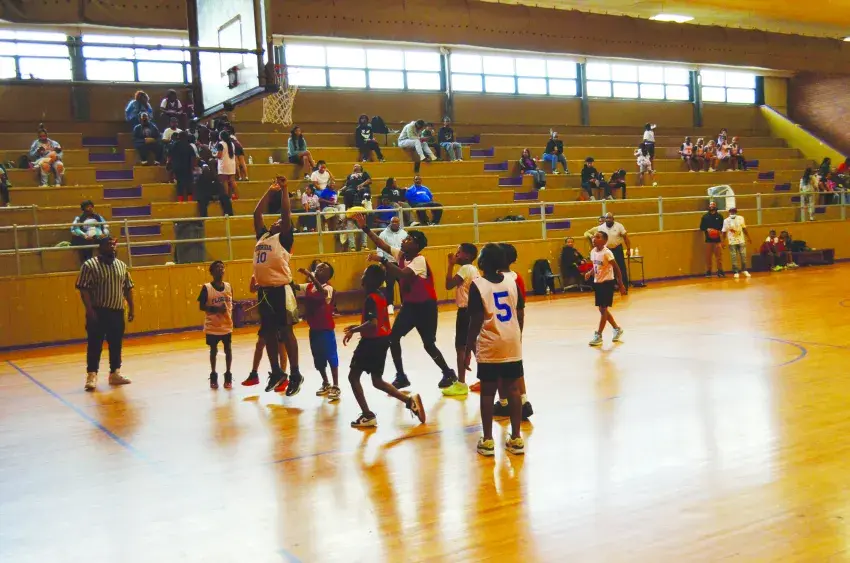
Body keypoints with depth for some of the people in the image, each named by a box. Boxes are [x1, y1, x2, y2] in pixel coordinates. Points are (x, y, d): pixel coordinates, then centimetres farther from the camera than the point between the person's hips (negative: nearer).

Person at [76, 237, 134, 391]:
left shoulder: (122, 266, 10)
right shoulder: (89, 265, -7)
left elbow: (128, 288, 14)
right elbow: (83, 289, -12)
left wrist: (131, 308, 10)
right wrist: (89, 310, -18)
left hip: (117, 312, 5)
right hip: (98, 312, -5)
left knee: (116, 344, 10)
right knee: (95, 344, -3)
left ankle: (115, 373, 20)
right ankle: (92, 375, 2)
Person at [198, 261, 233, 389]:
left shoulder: (228, 287, -1)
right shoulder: (206, 288, -11)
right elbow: (201, 306, -9)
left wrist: (232, 318, -3)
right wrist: (215, 309, -24)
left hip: (227, 325, 2)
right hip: (212, 326, -2)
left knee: (228, 349, 5)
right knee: (213, 350, 9)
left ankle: (228, 375, 17)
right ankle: (213, 376, 24)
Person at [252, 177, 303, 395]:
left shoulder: (283, 238, -1)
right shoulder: (262, 236, 16)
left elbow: (286, 213, -12)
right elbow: (257, 213, 18)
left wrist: (284, 190, -10)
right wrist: (270, 191, 17)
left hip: (279, 290, -7)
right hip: (263, 290, 7)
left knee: (286, 332, -3)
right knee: (268, 333, 12)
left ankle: (295, 375, 4)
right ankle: (276, 372, 23)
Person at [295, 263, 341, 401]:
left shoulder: (328, 288, -15)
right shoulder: (308, 287, 8)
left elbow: (322, 292, -36)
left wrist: (310, 276, -43)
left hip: (326, 329, -7)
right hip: (313, 329, 7)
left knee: (331, 358, -1)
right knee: (318, 359, 15)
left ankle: (335, 387, 3)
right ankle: (326, 384, 30)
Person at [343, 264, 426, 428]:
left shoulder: (370, 299, -18)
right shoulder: (380, 297, 11)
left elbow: (373, 324, -30)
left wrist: (353, 331, -20)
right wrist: (358, 327, 20)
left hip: (372, 341, -9)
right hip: (383, 339, 9)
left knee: (353, 376, 3)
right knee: (377, 381, 17)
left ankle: (367, 415, 1)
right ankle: (410, 400, 8)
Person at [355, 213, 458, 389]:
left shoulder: (420, 260, -22)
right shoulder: (401, 255, 1)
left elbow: (403, 274, -39)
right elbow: (381, 244, -1)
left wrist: (382, 260, -41)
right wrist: (365, 228, -10)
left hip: (425, 306, -7)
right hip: (409, 305, 8)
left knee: (429, 344, -2)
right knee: (393, 338, -2)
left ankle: (449, 373, 20)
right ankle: (401, 377, 7)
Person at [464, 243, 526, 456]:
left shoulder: (477, 285, -11)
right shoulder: (512, 281, 2)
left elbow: (476, 322, -13)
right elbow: (521, 315, 5)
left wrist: (468, 348, -4)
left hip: (489, 347, -3)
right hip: (512, 344, 4)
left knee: (487, 392, 6)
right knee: (513, 390, 9)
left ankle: (487, 441, 11)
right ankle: (516, 438, 14)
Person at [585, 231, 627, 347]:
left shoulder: (607, 253, -19)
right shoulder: (593, 252, 3)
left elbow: (617, 268, -16)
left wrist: (621, 284, -16)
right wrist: (590, 273, -2)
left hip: (607, 282, -8)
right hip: (597, 283, 8)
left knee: (603, 309, -4)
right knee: (602, 309, 14)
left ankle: (598, 335, 2)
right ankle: (617, 329, 32)